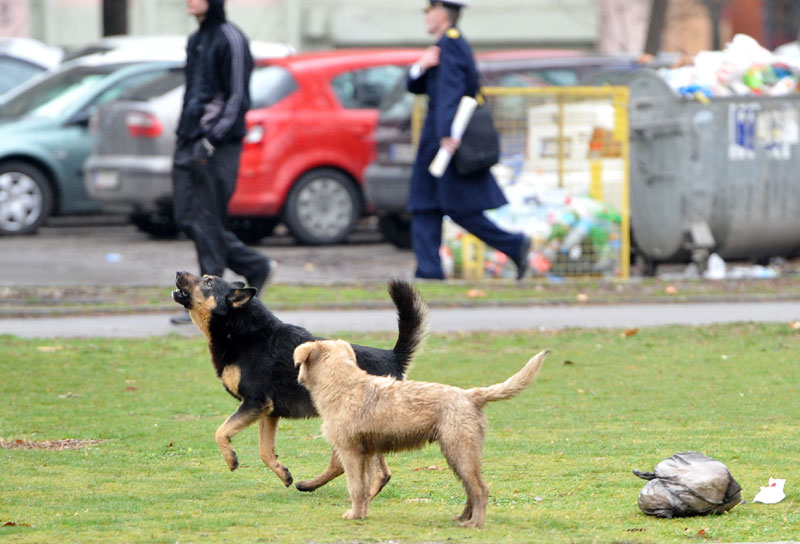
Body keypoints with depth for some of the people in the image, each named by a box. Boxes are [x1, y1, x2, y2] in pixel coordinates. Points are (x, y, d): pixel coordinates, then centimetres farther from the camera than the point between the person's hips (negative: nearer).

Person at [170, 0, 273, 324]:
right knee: (187, 219, 5)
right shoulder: (196, 41, 16)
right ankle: (256, 267, 17)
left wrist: (211, 140, -19)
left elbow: (238, 98, -13)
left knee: (208, 222, -7)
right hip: (190, 141, 9)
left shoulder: (230, 40, -9)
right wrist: (185, 135, 15)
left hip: (218, 145, -8)